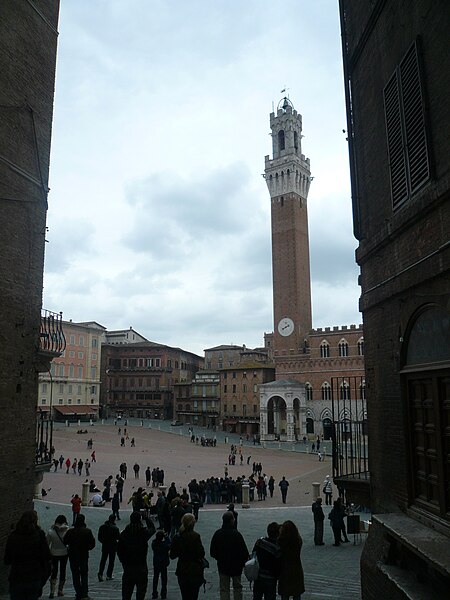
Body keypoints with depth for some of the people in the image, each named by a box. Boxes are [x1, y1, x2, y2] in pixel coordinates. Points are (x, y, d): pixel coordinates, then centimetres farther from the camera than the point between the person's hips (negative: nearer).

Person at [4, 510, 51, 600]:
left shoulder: (12, 536, -3)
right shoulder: (39, 534, -8)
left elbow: (7, 561, 3)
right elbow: (47, 557, -9)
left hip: (16, 577, 1)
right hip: (35, 577, -1)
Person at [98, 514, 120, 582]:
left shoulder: (102, 527, -1)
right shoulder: (115, 528, -16)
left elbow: (99, 537, 4)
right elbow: (118, 537, -12)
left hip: (104, 546, 4)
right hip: (112, 546, -4)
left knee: (103, 560, 13)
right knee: (111, 561, 8)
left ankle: (100, 574, 0)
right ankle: (109, 575, 12)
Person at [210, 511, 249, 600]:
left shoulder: (217, 533, -8)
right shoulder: (236, 534, -20)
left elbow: (212, 552, 0)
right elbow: (244, 552, -16)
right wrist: (243, 562, 2)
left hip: (222, 566, 2)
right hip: (236, 566, -2)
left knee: (224, 589, 11)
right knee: (237, 588, 17)